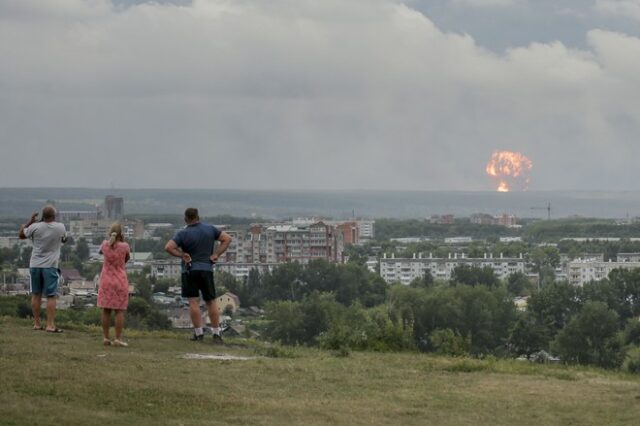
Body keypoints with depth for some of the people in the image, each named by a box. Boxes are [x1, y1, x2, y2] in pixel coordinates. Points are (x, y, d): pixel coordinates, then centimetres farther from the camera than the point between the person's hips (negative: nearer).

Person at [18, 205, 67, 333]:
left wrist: (30, 222, 14)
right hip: (50, 266, -2)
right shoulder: (60, 228, -7)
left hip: (35, 265, 2)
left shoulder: (35, 227, -7)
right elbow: (64, 240, 15)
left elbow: (21, 235, 8)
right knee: (51, 296, -2)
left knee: (36, 294, 12)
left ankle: (37, 323, 16)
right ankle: (50, 325, -8)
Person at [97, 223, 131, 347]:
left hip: (106, 280, 3)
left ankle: (105, 338, 9)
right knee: (120, 311, 0)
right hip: (120, 281, -3)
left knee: (106, 310, 8)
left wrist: (110, 240, 15)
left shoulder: (105, 244, -4)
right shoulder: (124, 246, -11)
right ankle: (118, 339, -4)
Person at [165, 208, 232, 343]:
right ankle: (216, 333, 9)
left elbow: (168, 247, -18)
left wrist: (182, 255, -7)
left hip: (190, 270, -3)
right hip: (207, 269, 3)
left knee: (193, 302, -2)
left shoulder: (183, 233, -7)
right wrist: (216, 254, 1)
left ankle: (198, 333, -5)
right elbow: (227, 238, 5)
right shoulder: (210, 229, 3)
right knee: (211, 302, 9)